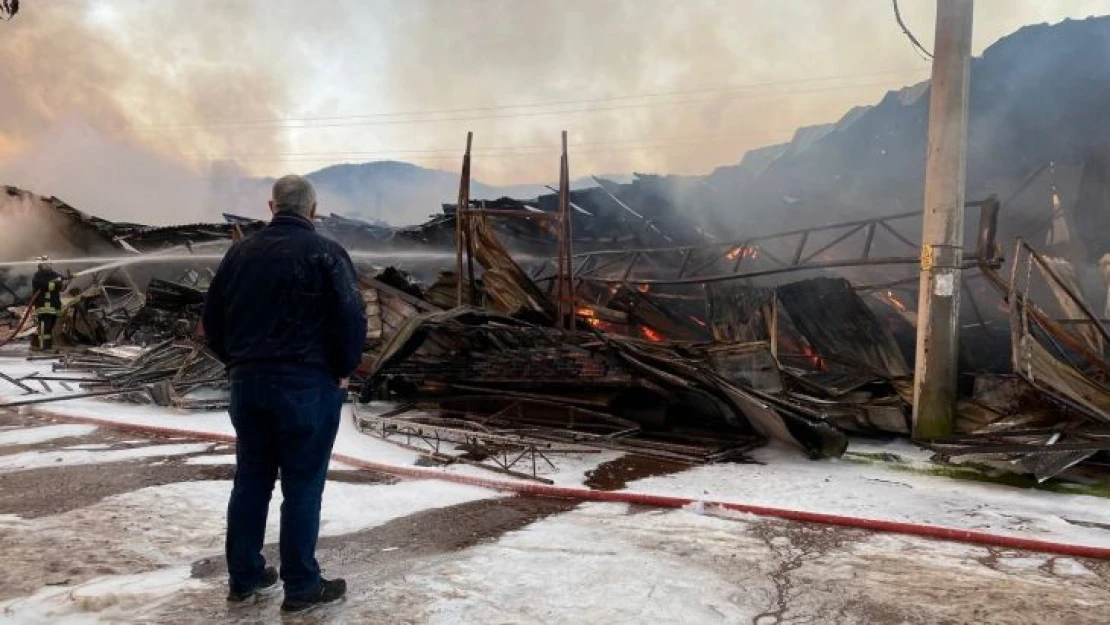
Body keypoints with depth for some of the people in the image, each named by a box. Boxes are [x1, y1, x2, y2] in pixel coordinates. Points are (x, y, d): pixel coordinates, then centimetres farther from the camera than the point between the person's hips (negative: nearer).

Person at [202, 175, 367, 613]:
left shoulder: (240, 252, 8)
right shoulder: (324, 252, -10)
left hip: (247, 383, 6)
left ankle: (244, 577, 26)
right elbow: (352, 319, -16)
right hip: (308, 386, -5)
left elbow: (211, 319, 11)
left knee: (250, 481, 15)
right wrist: (343, 370, -2)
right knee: (302, 486, 2)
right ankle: (301, 587, 11)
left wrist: (237, 362, 19)